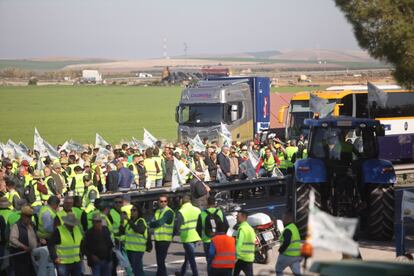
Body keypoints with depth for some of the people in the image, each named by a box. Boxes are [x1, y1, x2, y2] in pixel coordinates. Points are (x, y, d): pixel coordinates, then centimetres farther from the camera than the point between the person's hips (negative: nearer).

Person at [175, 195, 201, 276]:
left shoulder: (181, 212, -15)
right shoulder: (197, 210, 2)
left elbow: (177, 227, -13)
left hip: (187, 238, -7)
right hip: (196, 236, 7)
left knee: (191, 258, -1)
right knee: (188, 256, 21)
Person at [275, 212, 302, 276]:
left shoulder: (288, 230, -17)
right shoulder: (294, 227, 15)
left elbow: (286, 243, -26)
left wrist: (280, 251, -13)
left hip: (287, 255, -8)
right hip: (296, 255, 8)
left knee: (278, 270, 10)